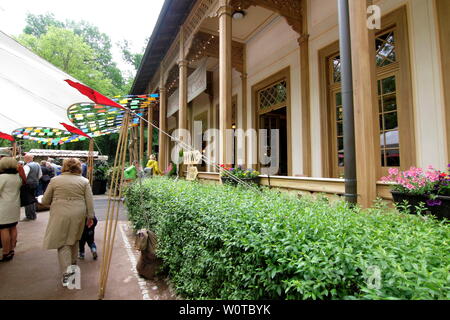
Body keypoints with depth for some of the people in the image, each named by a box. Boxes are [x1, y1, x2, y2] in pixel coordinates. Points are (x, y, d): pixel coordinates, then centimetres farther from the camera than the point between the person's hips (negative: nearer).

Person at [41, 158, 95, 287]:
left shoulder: (55, 180, 2)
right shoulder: (84, 181, 1)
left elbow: (45, 201, 7)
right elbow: (90, 201, -1)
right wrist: (90, 216, 7)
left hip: (60, 214, -1)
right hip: (78, 214, 2)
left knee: (63, 243, 7)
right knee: (74, 239, 20)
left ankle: (66, 272, 2)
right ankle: (73, 263, 37)